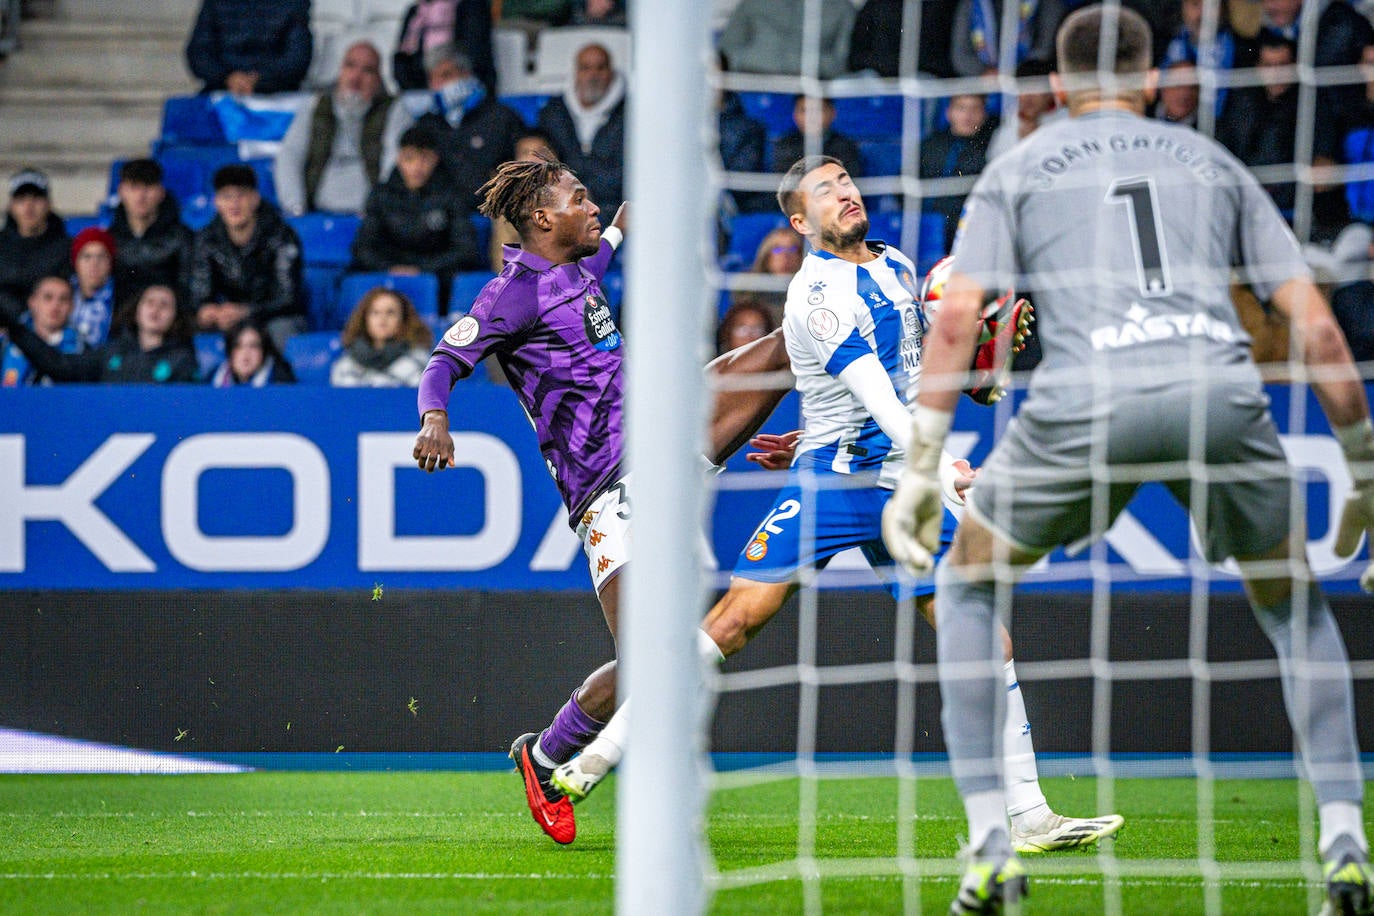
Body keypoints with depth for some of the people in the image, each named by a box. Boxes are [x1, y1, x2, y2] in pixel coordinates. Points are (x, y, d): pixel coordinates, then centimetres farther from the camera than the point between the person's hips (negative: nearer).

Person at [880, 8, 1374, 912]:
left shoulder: (1019, 169, 23)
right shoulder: (1214, 163, 27)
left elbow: (958, 317, 7)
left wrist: (921, 472, 7)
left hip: (1087, 398, -2)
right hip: (1223, 394, 2)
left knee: (968, 582, 23)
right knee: (1293, 603, 26)